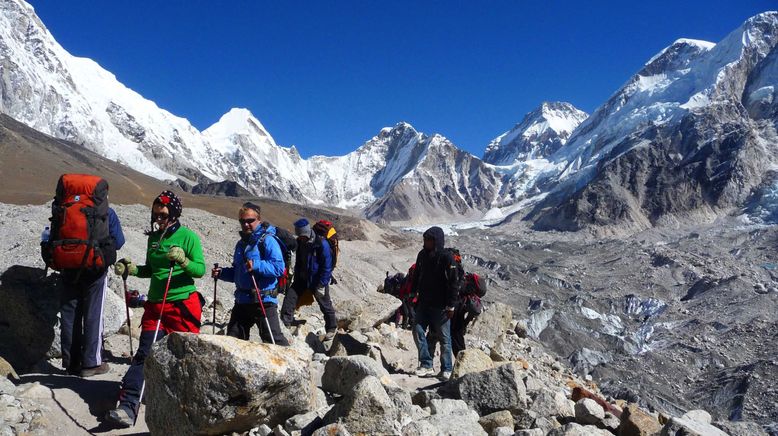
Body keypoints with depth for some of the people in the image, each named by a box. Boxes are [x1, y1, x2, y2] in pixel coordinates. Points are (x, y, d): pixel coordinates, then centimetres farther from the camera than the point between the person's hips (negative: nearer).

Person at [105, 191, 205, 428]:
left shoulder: (187, 236, -4)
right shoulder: (153, 237, 13)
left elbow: (200, 269, -11)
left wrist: (183, 261, -29)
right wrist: (132, 269, 5)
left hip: (183, 304, -4)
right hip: (155, 304, 4)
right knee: (145, 353, -6)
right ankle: (127, 406, -12)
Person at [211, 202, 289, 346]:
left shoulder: (267, 240, -9)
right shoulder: (241, 243, 15)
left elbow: (278, 267, -20)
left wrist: (256, 266, -31)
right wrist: (221, 273, 7)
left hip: (263, 301, -8)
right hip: (242, 301, 8)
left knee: (273, 339, -7)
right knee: (233, 339, 16)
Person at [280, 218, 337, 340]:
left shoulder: (322, 244, -20)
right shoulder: (300, 242, 0)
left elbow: (327, 267, -17)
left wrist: (321, 285, -17)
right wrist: (296, 278, 11)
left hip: (317, 280, -6)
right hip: (302, 278, 6)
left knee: (325, 305, 6)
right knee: (290, 298, -6)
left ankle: (332, 328, 24)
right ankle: (285, 324, 2)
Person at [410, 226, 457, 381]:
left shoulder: (447, 258, -12)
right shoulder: (422, 255, 7)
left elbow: (453, 283, -13)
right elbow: (416, 277, 17)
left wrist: (451, 305, -14)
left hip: (440, 306, -6)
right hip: (423, 303, 6)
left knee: (443, 337, 3)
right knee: (418, 331, -4)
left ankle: (446, 369, 14)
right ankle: (426, 365, 4)